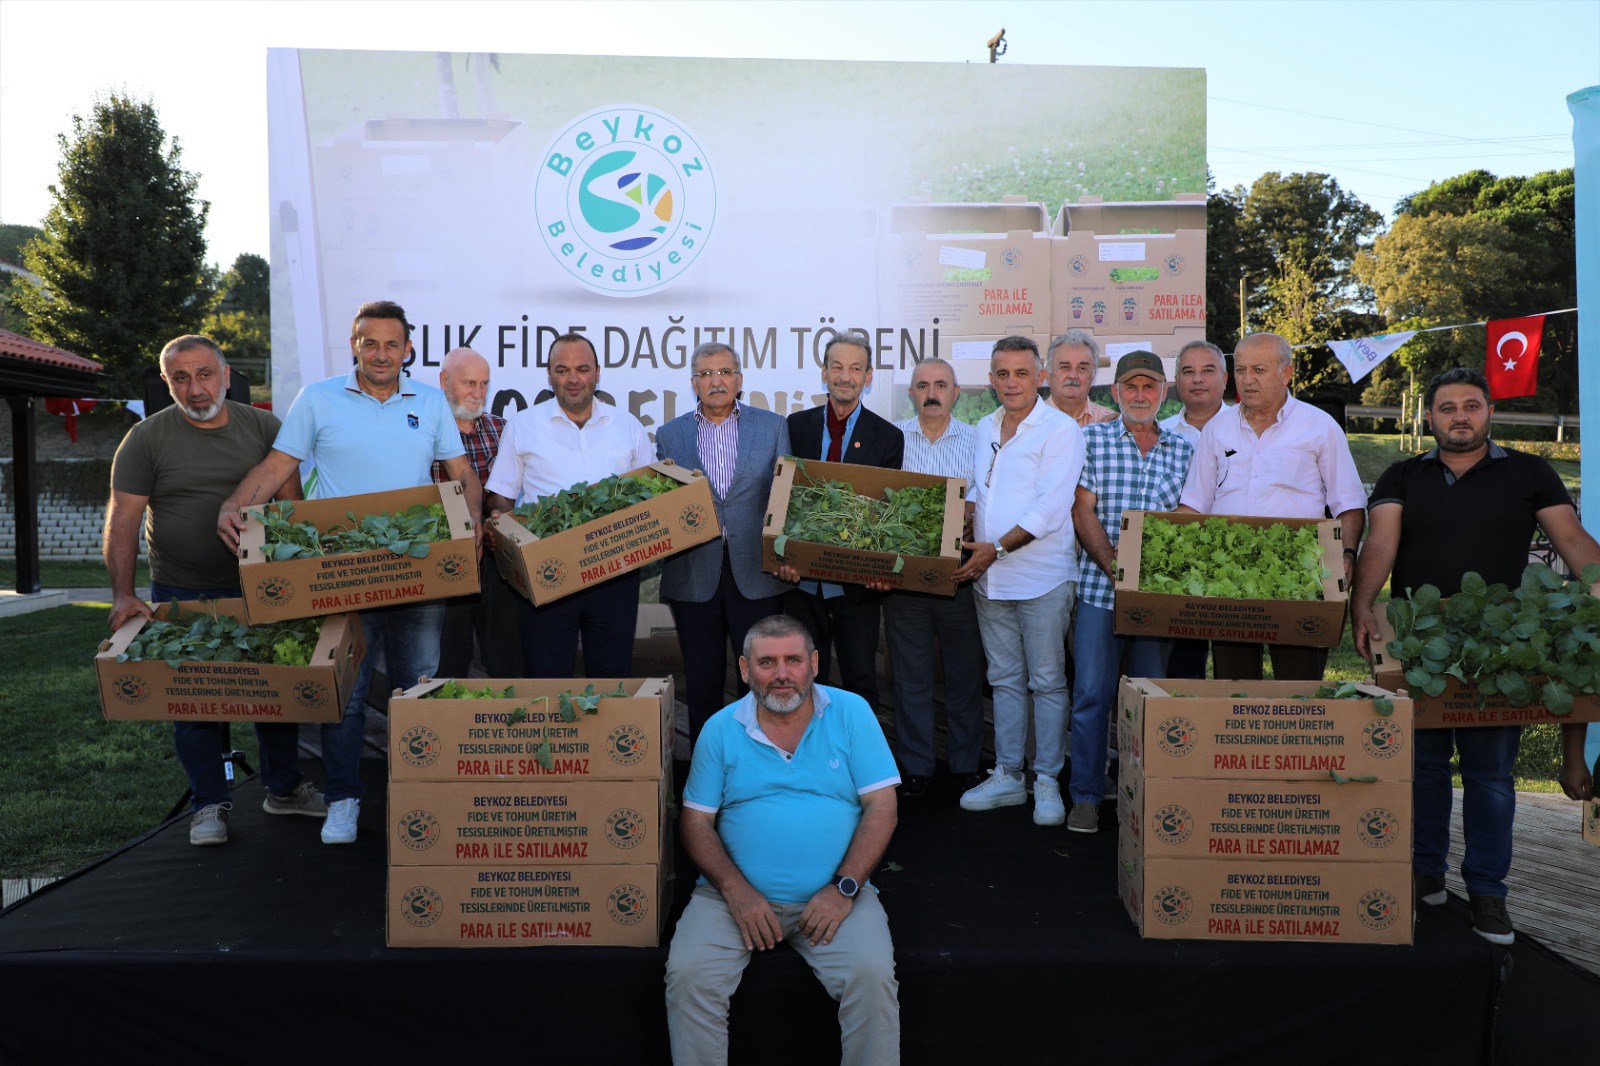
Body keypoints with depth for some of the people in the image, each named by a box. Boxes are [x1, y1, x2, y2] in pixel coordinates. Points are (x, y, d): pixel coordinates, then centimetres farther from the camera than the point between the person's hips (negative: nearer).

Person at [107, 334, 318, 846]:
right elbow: (123, 520, -8)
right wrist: (123, 595, -17)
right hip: (182, 593, -1)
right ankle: (209, 803, 19)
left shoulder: (264, 428, 1)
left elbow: (291, 506, 0)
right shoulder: (147, 439, -4)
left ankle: (283, 787, 27)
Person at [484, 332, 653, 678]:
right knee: (547, 679, 4)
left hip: (615, 569, 2)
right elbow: (500, 496, 7)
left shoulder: (628, 426, 11)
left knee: (614, 676, 8)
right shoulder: (522, 426, 7)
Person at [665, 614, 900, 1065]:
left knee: (872, 977, -24)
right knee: (688, 977, -21)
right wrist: (735, 890, -11)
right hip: (738, 894, 1)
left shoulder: (851, 713, 2)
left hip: (833, 894, -1)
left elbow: (881, 807, -1)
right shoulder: (720, 729, 5)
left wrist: (844, 888, -11)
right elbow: (696, 821, 4)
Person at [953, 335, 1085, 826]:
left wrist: (996, 549, -19)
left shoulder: (1061, 430, -8)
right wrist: (964, 538, 3)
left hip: (1042, 578, -6)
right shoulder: (984, 430, 13)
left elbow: (1051, 509, -16)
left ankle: (1047, 781, 11)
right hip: (990, 579, 6)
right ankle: (1006, 776, 21)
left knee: (1047, 681, 1)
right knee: (1005, 680, 13)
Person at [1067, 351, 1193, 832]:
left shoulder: (1184, 450, 11)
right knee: (1092, 694, -2)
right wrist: (1115, 568, -12)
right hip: (1100, 588, -2)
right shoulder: (1092, 440, 5)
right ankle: (1086, 796, 8)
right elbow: (1083, 512, -1)